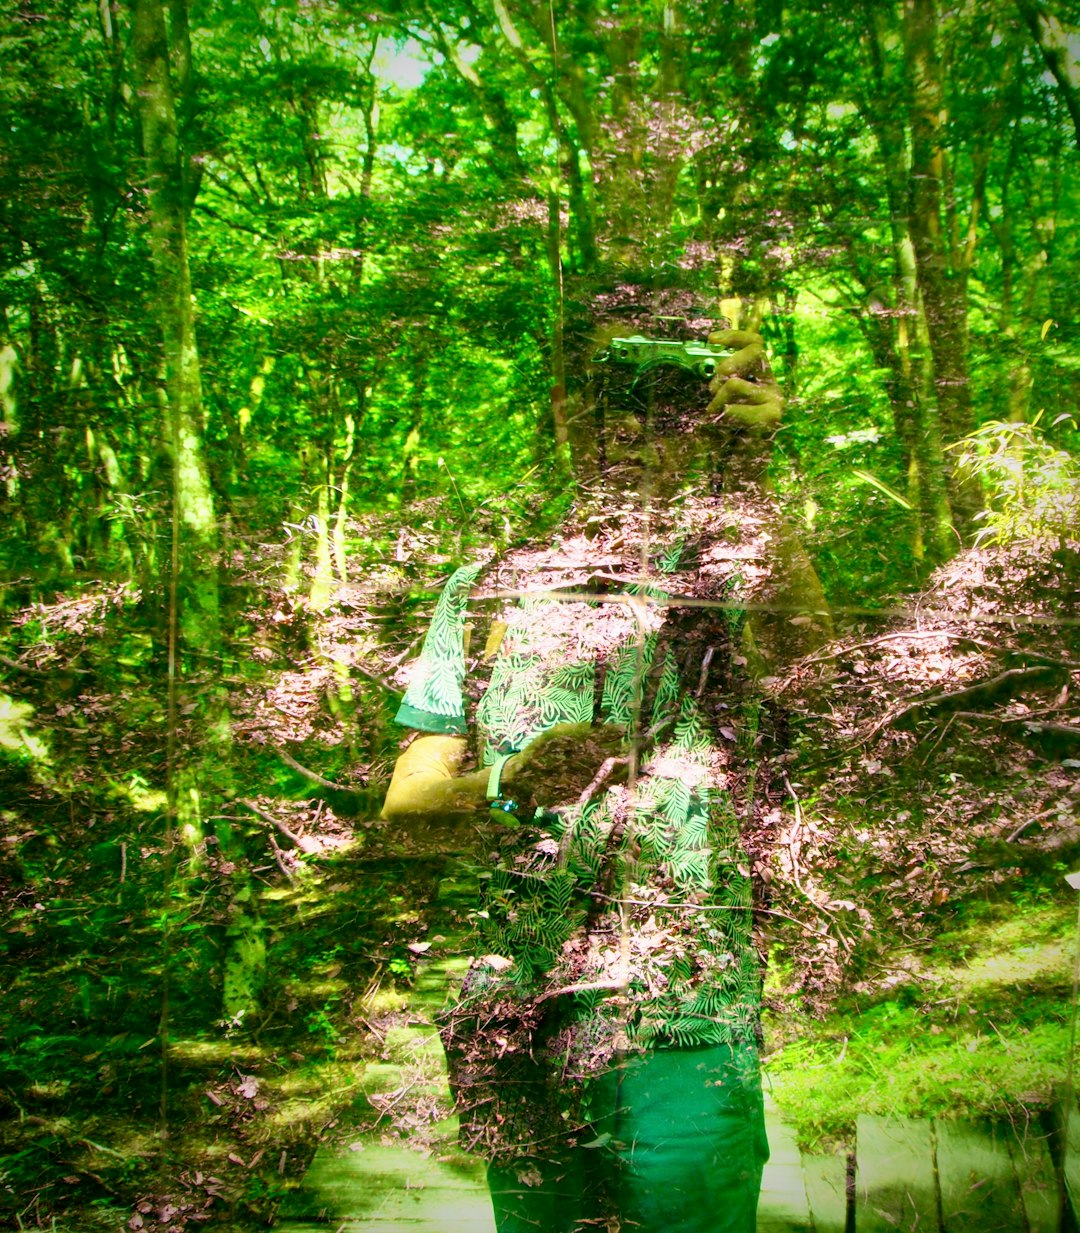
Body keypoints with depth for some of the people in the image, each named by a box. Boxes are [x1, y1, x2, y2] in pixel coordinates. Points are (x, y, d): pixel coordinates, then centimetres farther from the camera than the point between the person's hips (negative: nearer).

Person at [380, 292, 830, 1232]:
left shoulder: (723, 576, 1)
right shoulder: (484, 593, 8)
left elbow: (801, 628, -23)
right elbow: (406, 799, 2)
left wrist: (749, 475, -39)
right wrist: (505, 785, -19)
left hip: (686, 1020, -2)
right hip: (519, 1016, 3)